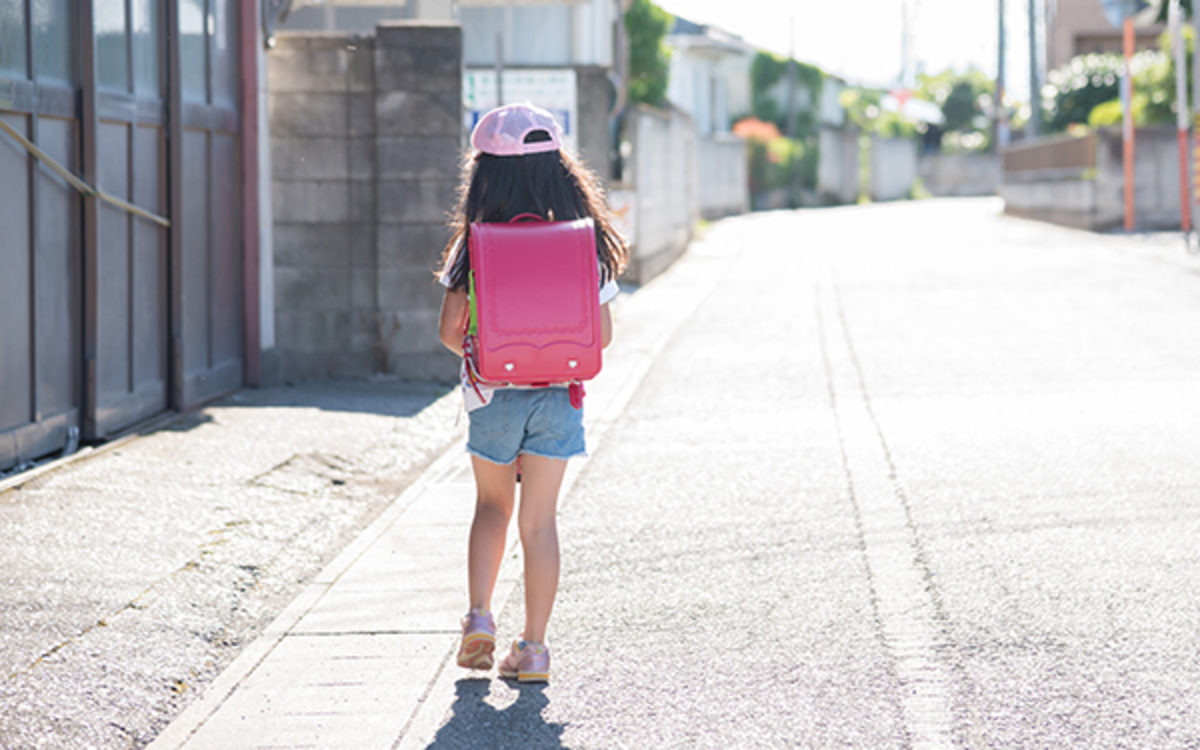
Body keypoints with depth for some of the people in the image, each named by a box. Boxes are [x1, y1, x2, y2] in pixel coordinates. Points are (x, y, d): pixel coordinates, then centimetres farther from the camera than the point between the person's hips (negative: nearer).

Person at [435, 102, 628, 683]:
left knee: (492, 505, 20)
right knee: (539, 520, 6)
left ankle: (479, 616, 7)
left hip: (493, 395, -1)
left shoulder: (473, 247, -8)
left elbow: (450, 331, -8)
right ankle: (533, 647, 6)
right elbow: (601, 334, -1)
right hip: (557, 396, 1)